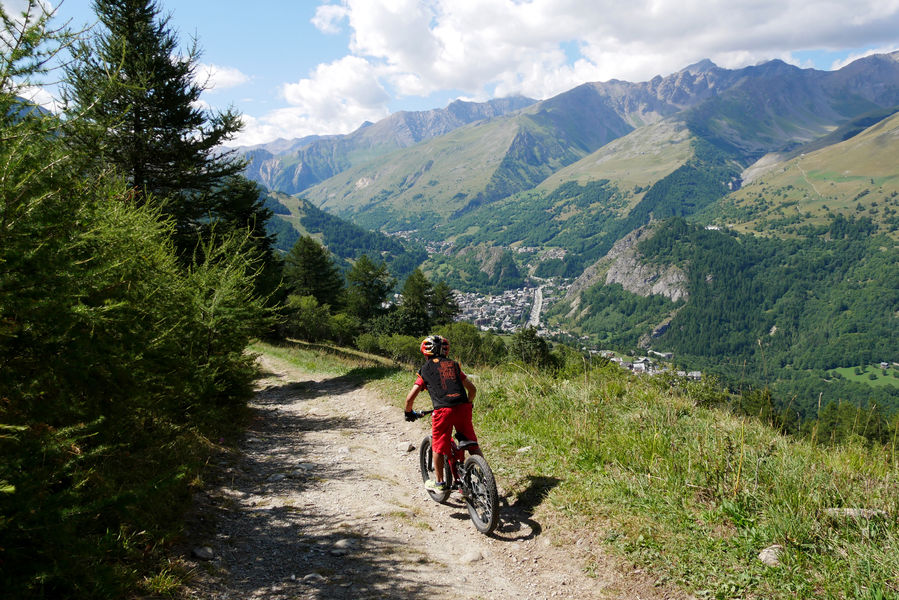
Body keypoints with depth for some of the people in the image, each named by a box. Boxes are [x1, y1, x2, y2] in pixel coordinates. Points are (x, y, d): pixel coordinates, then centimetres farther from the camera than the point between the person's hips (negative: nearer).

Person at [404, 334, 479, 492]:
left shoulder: (425, 369, 10)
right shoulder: (454, 365, 20)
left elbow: (410, 397, 5)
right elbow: (472, 388, 20)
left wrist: (409, 413, 23)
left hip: (443, 410, -3)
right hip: (463, 408, 3)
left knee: (438, 446, 14)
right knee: (472, 444, 16)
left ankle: (439, 482, 24)